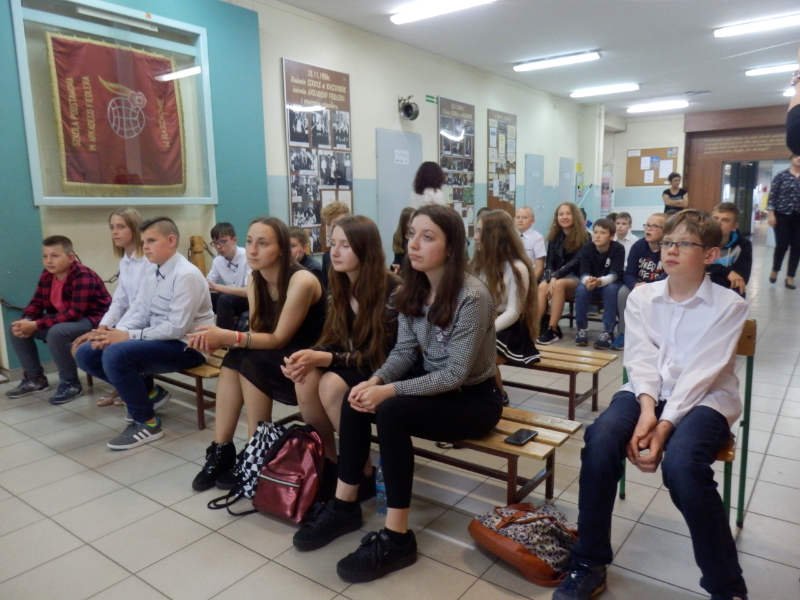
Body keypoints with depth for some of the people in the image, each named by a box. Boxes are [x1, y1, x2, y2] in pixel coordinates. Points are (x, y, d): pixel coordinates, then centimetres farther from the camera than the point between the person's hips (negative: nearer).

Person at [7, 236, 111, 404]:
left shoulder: (83, 276, -25)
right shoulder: (47, 275, 0)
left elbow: (75, 313, -31)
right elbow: (36, 303, 6)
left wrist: (36, 325, -31)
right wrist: (26, 321, -18)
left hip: (93, 321, -9)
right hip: (64, 321, 9)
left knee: (56, 332, -36)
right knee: (16, 329, 1)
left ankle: (71, 384, -16)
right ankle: (35, 379, 12)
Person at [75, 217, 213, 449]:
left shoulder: (186, 275, -18)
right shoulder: (152, 275, 8)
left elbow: (177, 328, -24)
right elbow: (140, 312, 10)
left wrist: (129, 336, -21)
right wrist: (116, 332, -10)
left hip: (185, 346, -9)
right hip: (158, 340, 9)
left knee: (115, 354, -29)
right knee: (86, 354, 4)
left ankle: (147, 423, -12)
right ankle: (142, 390, 16)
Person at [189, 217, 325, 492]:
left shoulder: (301, 281, -23)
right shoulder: (255, 280, 0)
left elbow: (279, 339, -22)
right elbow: (256, 332, -2)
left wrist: (227, 336, -31)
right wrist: (219, 338, -21)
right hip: (276, 360, 7)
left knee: (249, 362, -26)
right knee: (233, 359, -19)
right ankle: (221, 451, -13)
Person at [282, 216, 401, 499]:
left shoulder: (392, 290, -20)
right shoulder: (339, 287, 2)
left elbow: (381, 355, -20)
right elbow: (332, 340, 4)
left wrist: (325, 359, -28)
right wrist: (309, 357, -18)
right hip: (349, 367, 6)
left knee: (332, 385, -31)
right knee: (305, 379, -23)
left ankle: (364, 472, -10)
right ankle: (330, 460, -3)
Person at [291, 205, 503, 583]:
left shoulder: (472, 297, -24)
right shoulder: (414, 289, 0)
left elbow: (456, 374, -25)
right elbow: (404, 351, 0)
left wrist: (390, 391, -30)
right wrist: (375, 381, -20)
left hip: (475, 398, -7)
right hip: (434, 384, 7)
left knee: (391, 412, -29)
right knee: (358, 399, -13)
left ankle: (397, 537, -17)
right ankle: (344, 505, 1)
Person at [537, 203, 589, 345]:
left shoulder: (583, 237, -3)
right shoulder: (554, 237, 10)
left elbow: (576, 261, -13)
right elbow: (549, 262, 4)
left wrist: (556, 277, -25)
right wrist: (550, 279, -17)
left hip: (577, 278, -4)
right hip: (557, 278, 4)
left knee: (559, 284, -36)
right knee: (542, 286, -30)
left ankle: (553, 330, -36)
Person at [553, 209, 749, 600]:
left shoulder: (729, 305, -3)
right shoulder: (641, 297, 6)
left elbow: (701, 373, -13)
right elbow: (641, 358, -4)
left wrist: (665, 425, -24)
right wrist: (646, 408, -21)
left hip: (704, 399, -2)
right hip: (647, 392, 3)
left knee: (680, 461, -34)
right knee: (599, 440, -27)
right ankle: (589, 566, -11)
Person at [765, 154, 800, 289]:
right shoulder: (781, 176, -1)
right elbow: (772, 195, -3)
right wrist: (770, 214, -10)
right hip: (782, 215, -3)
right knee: (782, 245, -2)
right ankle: (775, 270, 23)